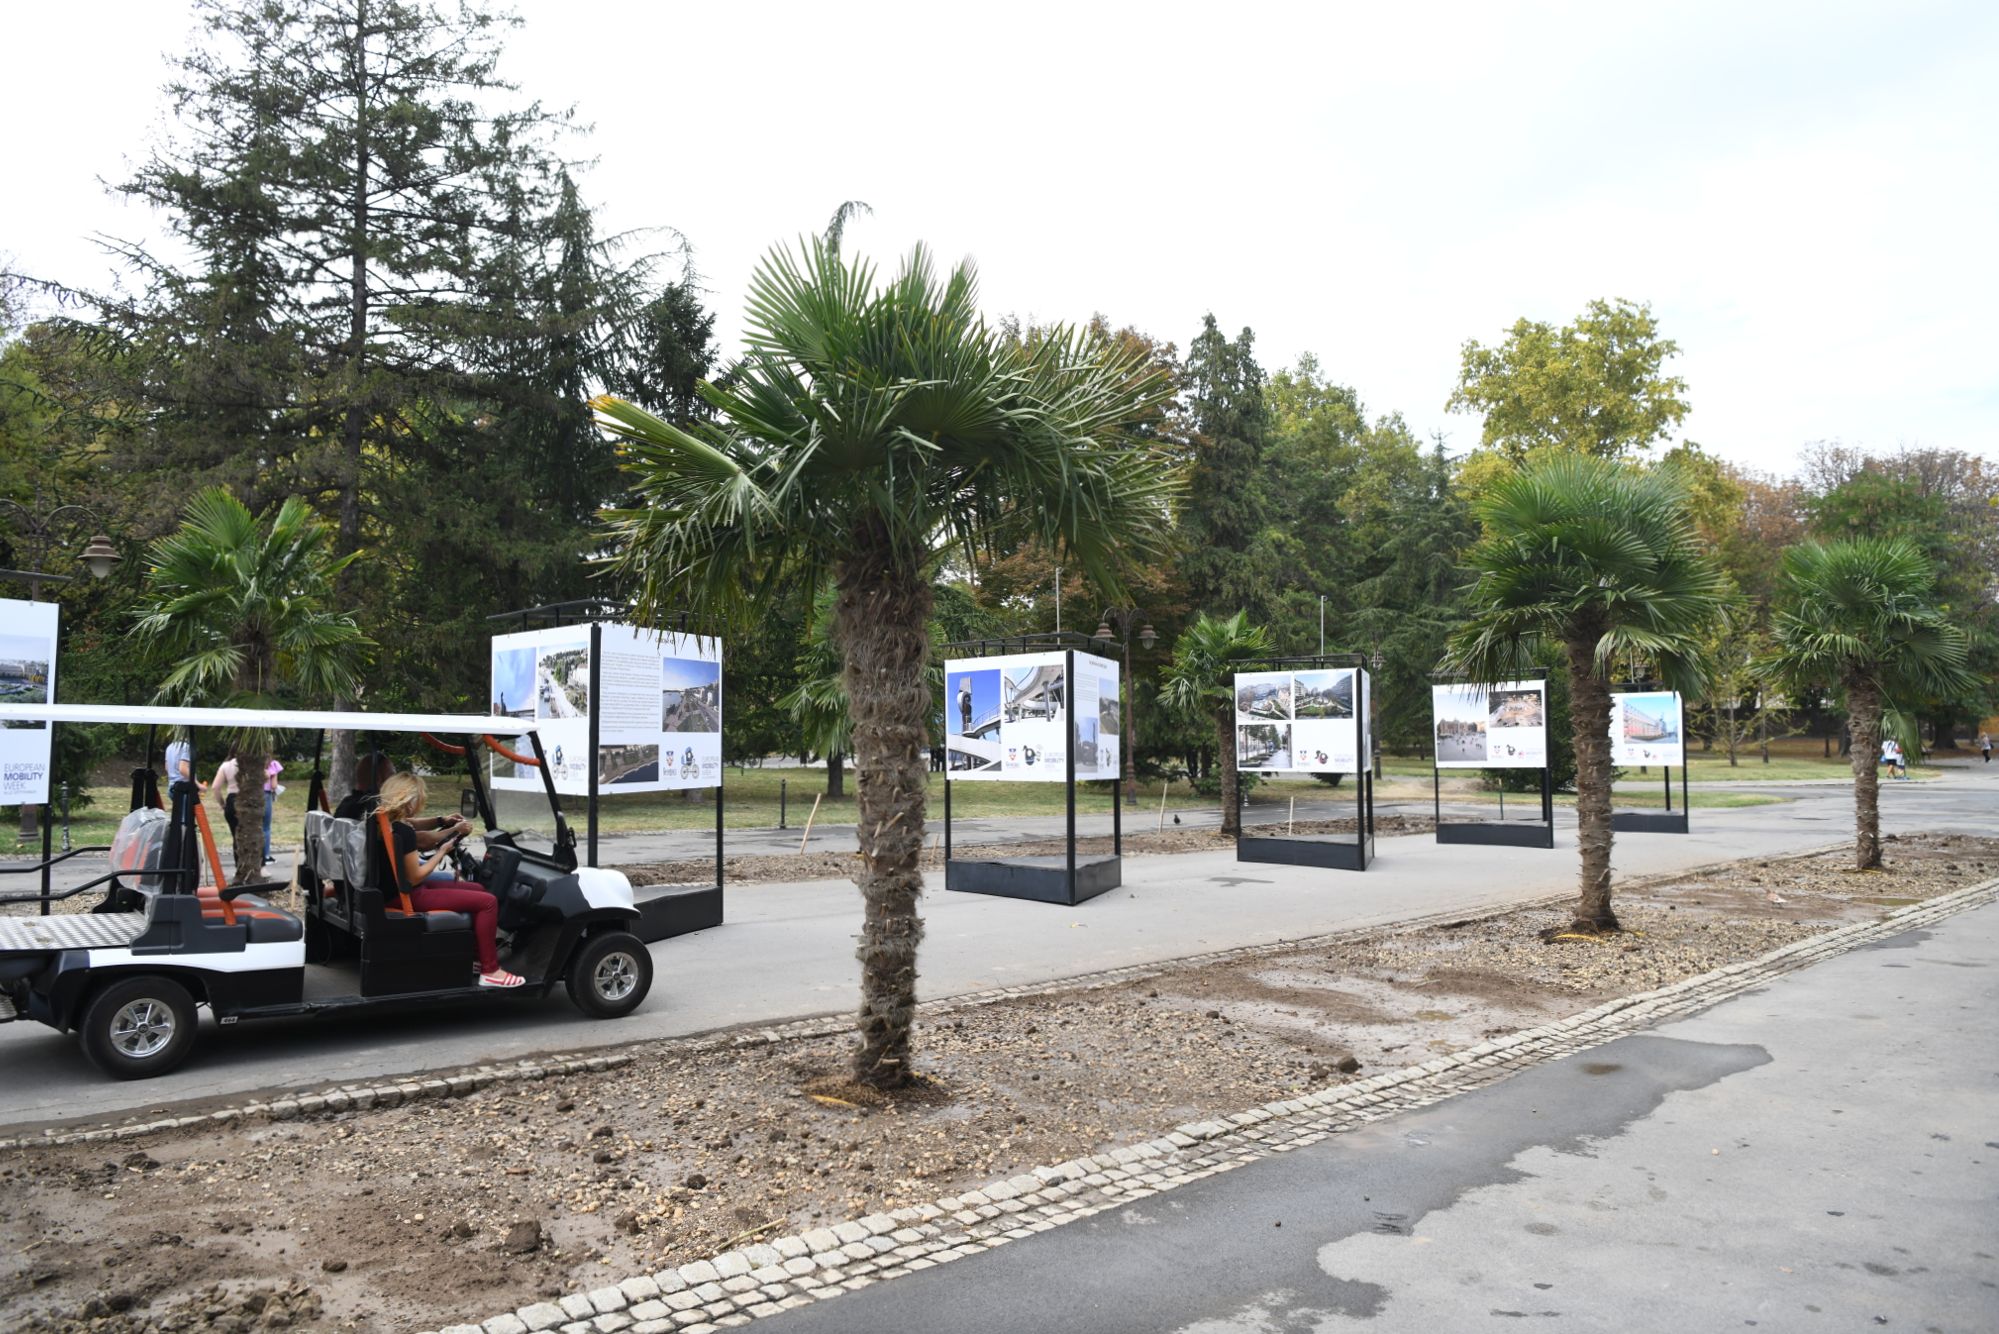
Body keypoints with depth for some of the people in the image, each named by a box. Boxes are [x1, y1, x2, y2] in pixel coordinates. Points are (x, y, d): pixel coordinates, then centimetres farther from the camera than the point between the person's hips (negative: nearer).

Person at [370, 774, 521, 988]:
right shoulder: (403, 831, -26)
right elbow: (415, 877, -20)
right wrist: (441, 852, -9)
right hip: (408, 896, -10)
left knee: (476, 890, 19)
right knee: (488, 901, -13)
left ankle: (475, 954, 22)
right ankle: (490, 971, -8)